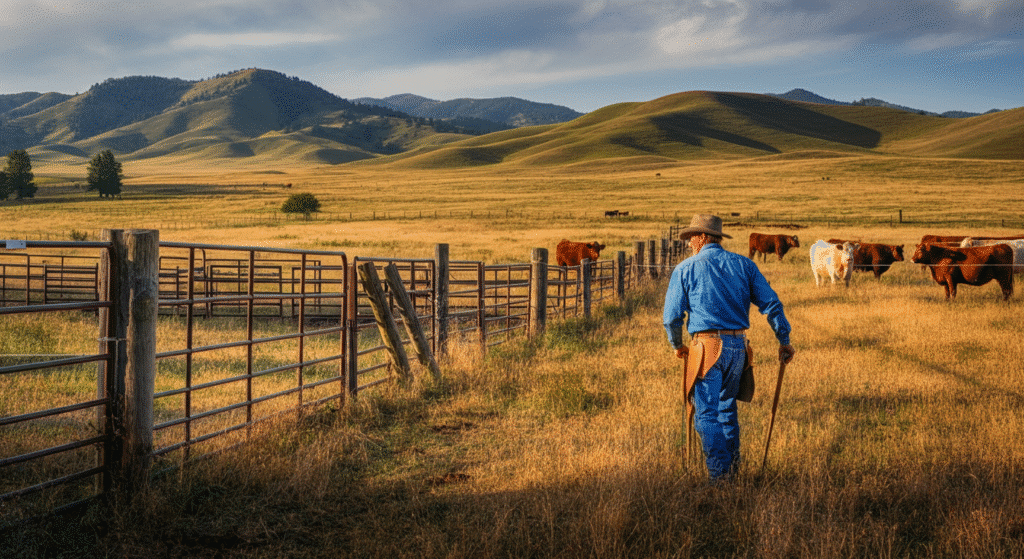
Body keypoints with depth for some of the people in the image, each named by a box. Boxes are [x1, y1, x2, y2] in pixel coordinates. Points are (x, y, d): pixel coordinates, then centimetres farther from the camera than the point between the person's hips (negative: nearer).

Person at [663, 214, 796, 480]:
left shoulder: (685, 268, 2)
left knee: (706, 413, -1)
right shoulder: (743, 264, 10)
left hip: (707, 345, -5)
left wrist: (677, 345, 17)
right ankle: (733, 464, 25)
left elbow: (672, 316, 1)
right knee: (727, 407, 21)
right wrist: (784, 341, 7)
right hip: (738, 345, 5)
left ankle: (720, 474, -7)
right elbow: (771, 303, 4)